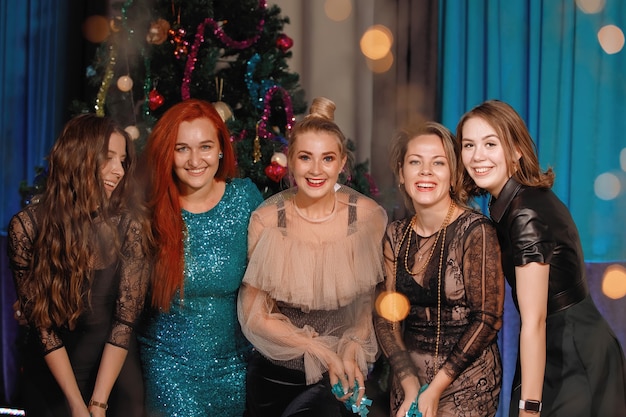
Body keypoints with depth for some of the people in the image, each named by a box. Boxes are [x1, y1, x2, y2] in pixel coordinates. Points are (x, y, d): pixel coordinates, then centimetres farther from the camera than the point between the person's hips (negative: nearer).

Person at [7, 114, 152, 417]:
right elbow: (40, 320, -11)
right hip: (48, 375, 0)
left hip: (114, 370, 0)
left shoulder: (130, 224, -12)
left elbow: (126, 318, -13)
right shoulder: (28, 225, -13)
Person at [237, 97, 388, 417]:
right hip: (277, 373, 0)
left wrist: (353, 349, -14)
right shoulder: (266, 220, -12)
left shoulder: (368, 216, -10)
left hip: (342, 376, 0)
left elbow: (371, 296, 2)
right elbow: (255, 315, -7)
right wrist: (321, 350, -15)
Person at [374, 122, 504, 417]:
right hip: (409, 373, 4)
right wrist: (410, 385, -13)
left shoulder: (475, 231, -15)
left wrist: (436, 388, -16)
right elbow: (386, 315, -1)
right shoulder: (396, 235, 0)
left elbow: (488, 318, -15)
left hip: (466, 378, -4)